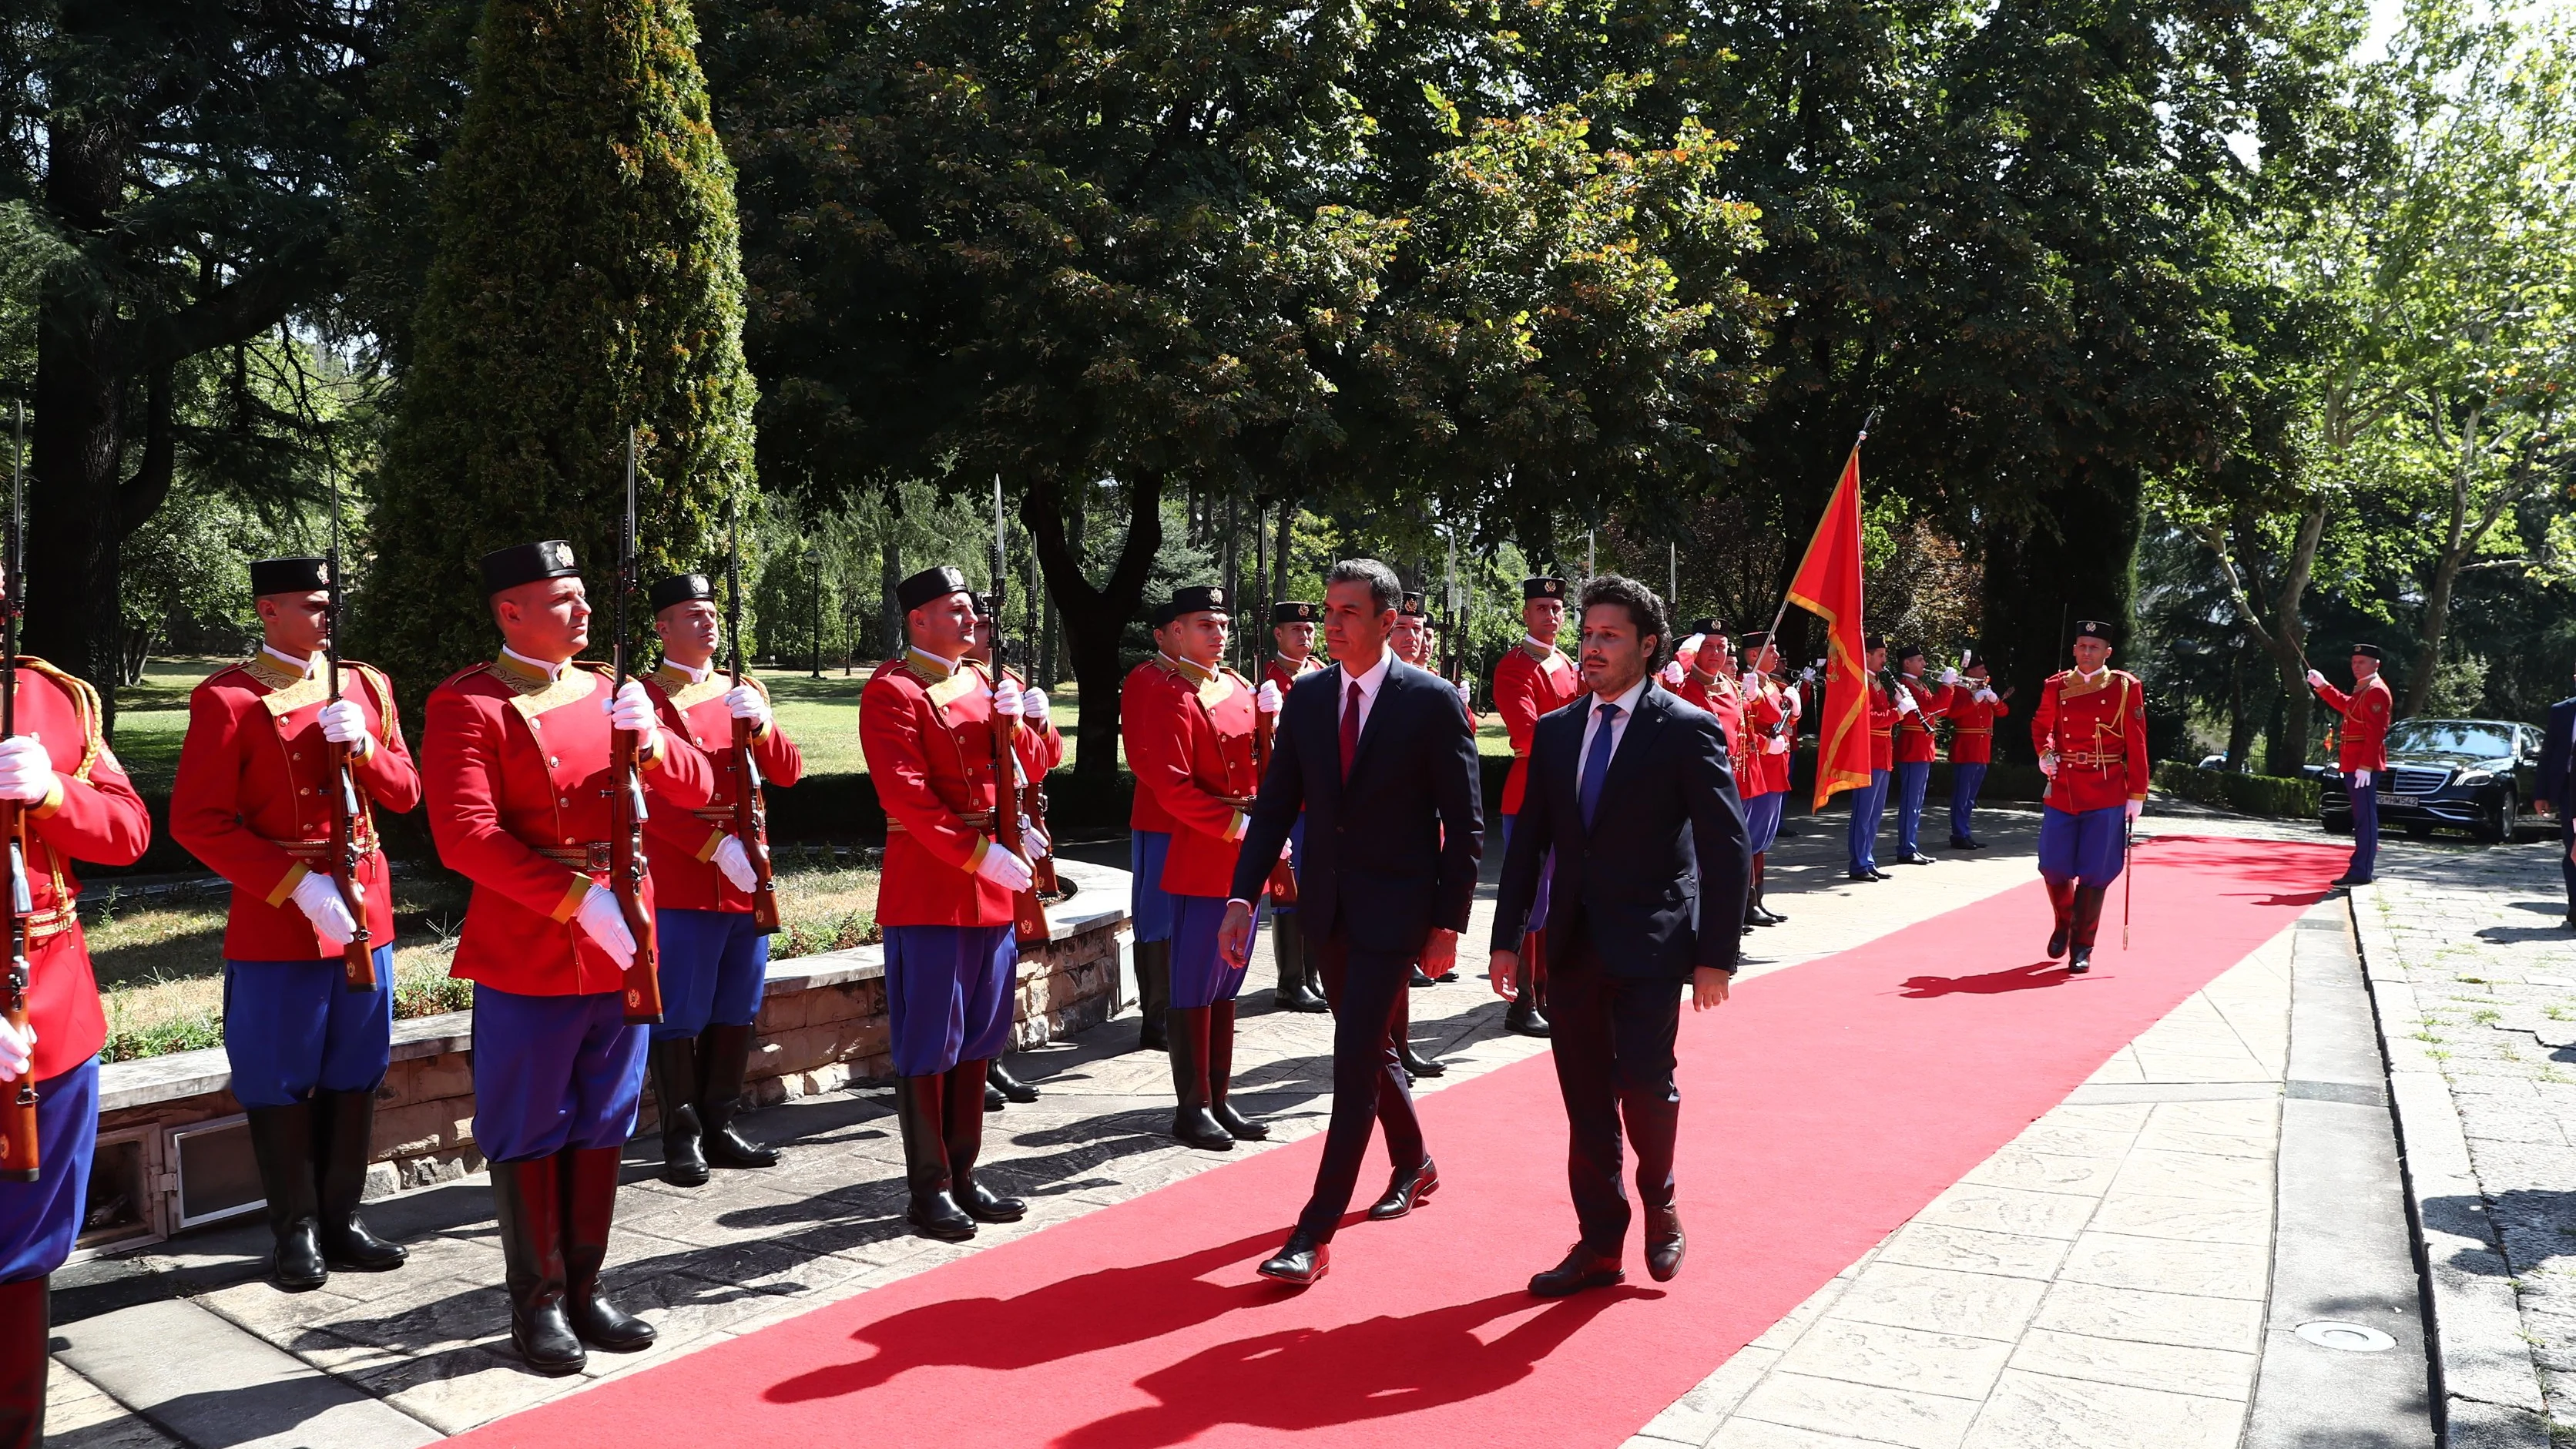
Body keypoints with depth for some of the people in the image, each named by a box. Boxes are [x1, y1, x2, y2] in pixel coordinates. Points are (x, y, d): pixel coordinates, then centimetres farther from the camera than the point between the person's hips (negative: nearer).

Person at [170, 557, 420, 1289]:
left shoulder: (366, 685, 9)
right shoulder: (227, 699, -7)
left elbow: (405, 792, 10)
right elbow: (197, 821, -12)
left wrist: (364, 747, -11)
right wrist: (297, 884, -19)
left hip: (366, 913, 5)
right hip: (277, 924, -5)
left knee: (355, 1073, 12)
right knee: (282, 1081, 5)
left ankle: (342, 1217, 24)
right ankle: (296, 1231, 18)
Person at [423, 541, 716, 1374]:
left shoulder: (608, 695, 9)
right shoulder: (470, 706, -9)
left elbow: (696, 789, 6)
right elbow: (465, 838, -19)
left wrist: (651, 744, -15)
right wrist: (576, 901, -24)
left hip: (621, 952, 6)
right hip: (527, 960, -6)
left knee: (602, 1126, 14)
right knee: (531, 1134, 5)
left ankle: (585, 1287, 27)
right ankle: (537, 1303, 19)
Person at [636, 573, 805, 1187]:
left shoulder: (743, 691, 13)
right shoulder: (645, 698, -4)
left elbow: (787, 773, 6)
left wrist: (762, 724, -13)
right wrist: (716, 845, -20)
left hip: (747, 881, 6)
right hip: (681, 888, -6)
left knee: (735, 1014, 12)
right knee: (680, 1017, 0)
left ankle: (721, 1127, 23)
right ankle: (682, 1138, 11)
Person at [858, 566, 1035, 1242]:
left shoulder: (981, 682, 14)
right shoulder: (892, 693, -9)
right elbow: (906, 795, -18)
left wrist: (1012, 718, -6)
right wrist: (978, 852, -21)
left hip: (992, 888, 8)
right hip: (928, 888, -7)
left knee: (976, 1038, 13)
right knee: (928, 1044, 1)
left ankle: (964, 1173, 24)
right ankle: (929, 1188, 11)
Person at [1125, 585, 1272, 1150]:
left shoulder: (1239, 688, 12)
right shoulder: (1171, 698, -11)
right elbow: (1172, 786, -19)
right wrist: (1236, 825, -20)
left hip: (1243, 861, 8)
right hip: (1200, 863, -8)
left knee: (1226, 986, 14)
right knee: (1195, 990, 1)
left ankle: (1219, 1098, 23)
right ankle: (1192, 1107, 10)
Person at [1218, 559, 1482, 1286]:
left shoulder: (1433, 701, -9)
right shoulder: (1306, 696, 4)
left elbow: (1464, 823, -8)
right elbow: (1276, 803, 5)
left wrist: (1449, 922, -11)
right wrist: (1242, 896, -4)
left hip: (1395, 906, -5)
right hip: (1327, 905, 6)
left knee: (1355, 1060, -9)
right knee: (1367, 1046, 19)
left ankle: (1315, 1233, -4)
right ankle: (1414, 1164, 43)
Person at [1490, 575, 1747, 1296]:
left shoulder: (1687, 730, -6)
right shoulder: (1555, 730, 9)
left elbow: (1727, 851, -7)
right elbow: (1529, 840, 11)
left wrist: (1717, 956, -11)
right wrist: (1507, 937, 6)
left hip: (1650, 943, -4)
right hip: (1573, 943, 5)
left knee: (1644, 1082, -10)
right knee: (1586, 1101, 8)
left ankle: (1660, 1205, 21)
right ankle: (1601, 1245, 21)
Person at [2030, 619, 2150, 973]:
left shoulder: (2125, 688, -1)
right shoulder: (2056, 686, 5)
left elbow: (2137, 744, -1)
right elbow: (2041, 725, 20)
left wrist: (2136, 796, -4)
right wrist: (2044, 752, -2)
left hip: (2106, 795, -2)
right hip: (2061, 790, 2)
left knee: (2094, 874, 0)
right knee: (2053, 867, 4)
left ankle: (2082, 948, 11)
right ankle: (2064, 923, 32)